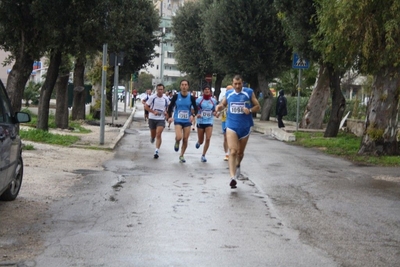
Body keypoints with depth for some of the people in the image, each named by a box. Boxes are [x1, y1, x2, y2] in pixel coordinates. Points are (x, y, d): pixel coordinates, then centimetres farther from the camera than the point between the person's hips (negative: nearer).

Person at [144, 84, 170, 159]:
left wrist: (166, 112, -4)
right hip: (152, 118, 0)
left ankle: (156, 151, -15)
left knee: (158, 134, -15)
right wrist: (153, 112, -17)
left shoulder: (166, 99, -1)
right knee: (153, 134, 14)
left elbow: (168, 107, 17)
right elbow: (146, 106, -4)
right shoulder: (152, 97, -9)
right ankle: (152, 138, 53)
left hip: (161, 119, 0)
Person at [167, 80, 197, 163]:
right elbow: (170, 107, 5)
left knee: (185, 140, 4)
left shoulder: (191, 98, -2)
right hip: (178, 121, -1)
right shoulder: (176, 96, -3)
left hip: (187, 121, 2)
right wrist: (170, 117, -9)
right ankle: (177, 143, 16)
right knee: (179, 137, -21)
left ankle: (182, 155, 23)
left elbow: (195, 109, 3)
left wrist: (193, 115, -17)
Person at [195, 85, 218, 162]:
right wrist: (196, 114, -20)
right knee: (201, 141, 8)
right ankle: (198, 143, 48)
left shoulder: (213, 100, 3)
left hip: (209, 122, 1)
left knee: (208, 139, -14)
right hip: (200, 122, -1)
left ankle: (203, 155, -2)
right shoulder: (199, 100, -4)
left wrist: (215, 112, -6)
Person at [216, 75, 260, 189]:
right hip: (231, 126, 0)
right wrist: (220, 107, -5)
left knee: (240, 152, 16)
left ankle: (237, 165, 48)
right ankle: (233, 177, -20)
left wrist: (250, 110, -20)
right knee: (233, 151, -15)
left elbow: (257, 106, 0)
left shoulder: (249, 92, -3)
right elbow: (223, 104, 19)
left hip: (245, 127, 0)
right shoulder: (228, 94, 5)